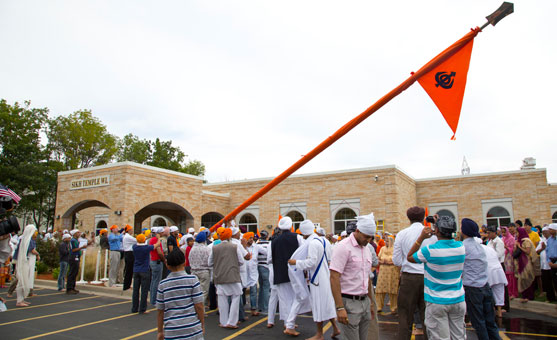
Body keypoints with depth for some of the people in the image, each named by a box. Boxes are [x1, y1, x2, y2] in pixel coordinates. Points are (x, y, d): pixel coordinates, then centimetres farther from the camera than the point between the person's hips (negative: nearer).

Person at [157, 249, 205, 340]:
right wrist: (202, 325, 6)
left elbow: (160, 311, 6)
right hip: (193, 330, -2)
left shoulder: (162, 284, 1)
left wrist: (160, 331, 17)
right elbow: (199, 306, -7)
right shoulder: (192, 280, -6)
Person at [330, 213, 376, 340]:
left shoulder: (366, 250, 13)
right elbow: (334, 278, -19)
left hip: (365, 302, 8)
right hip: (348, 302, -8)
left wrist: (371, 303, 21)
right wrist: (339, 308, -22)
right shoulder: (343, 247, -13)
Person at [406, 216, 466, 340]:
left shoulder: (430, 250, -19)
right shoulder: (461, 247, -4)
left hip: (437, 302, -5)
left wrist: (421, 237, -7)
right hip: (458, 300, 5)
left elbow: (409, 257, -4)